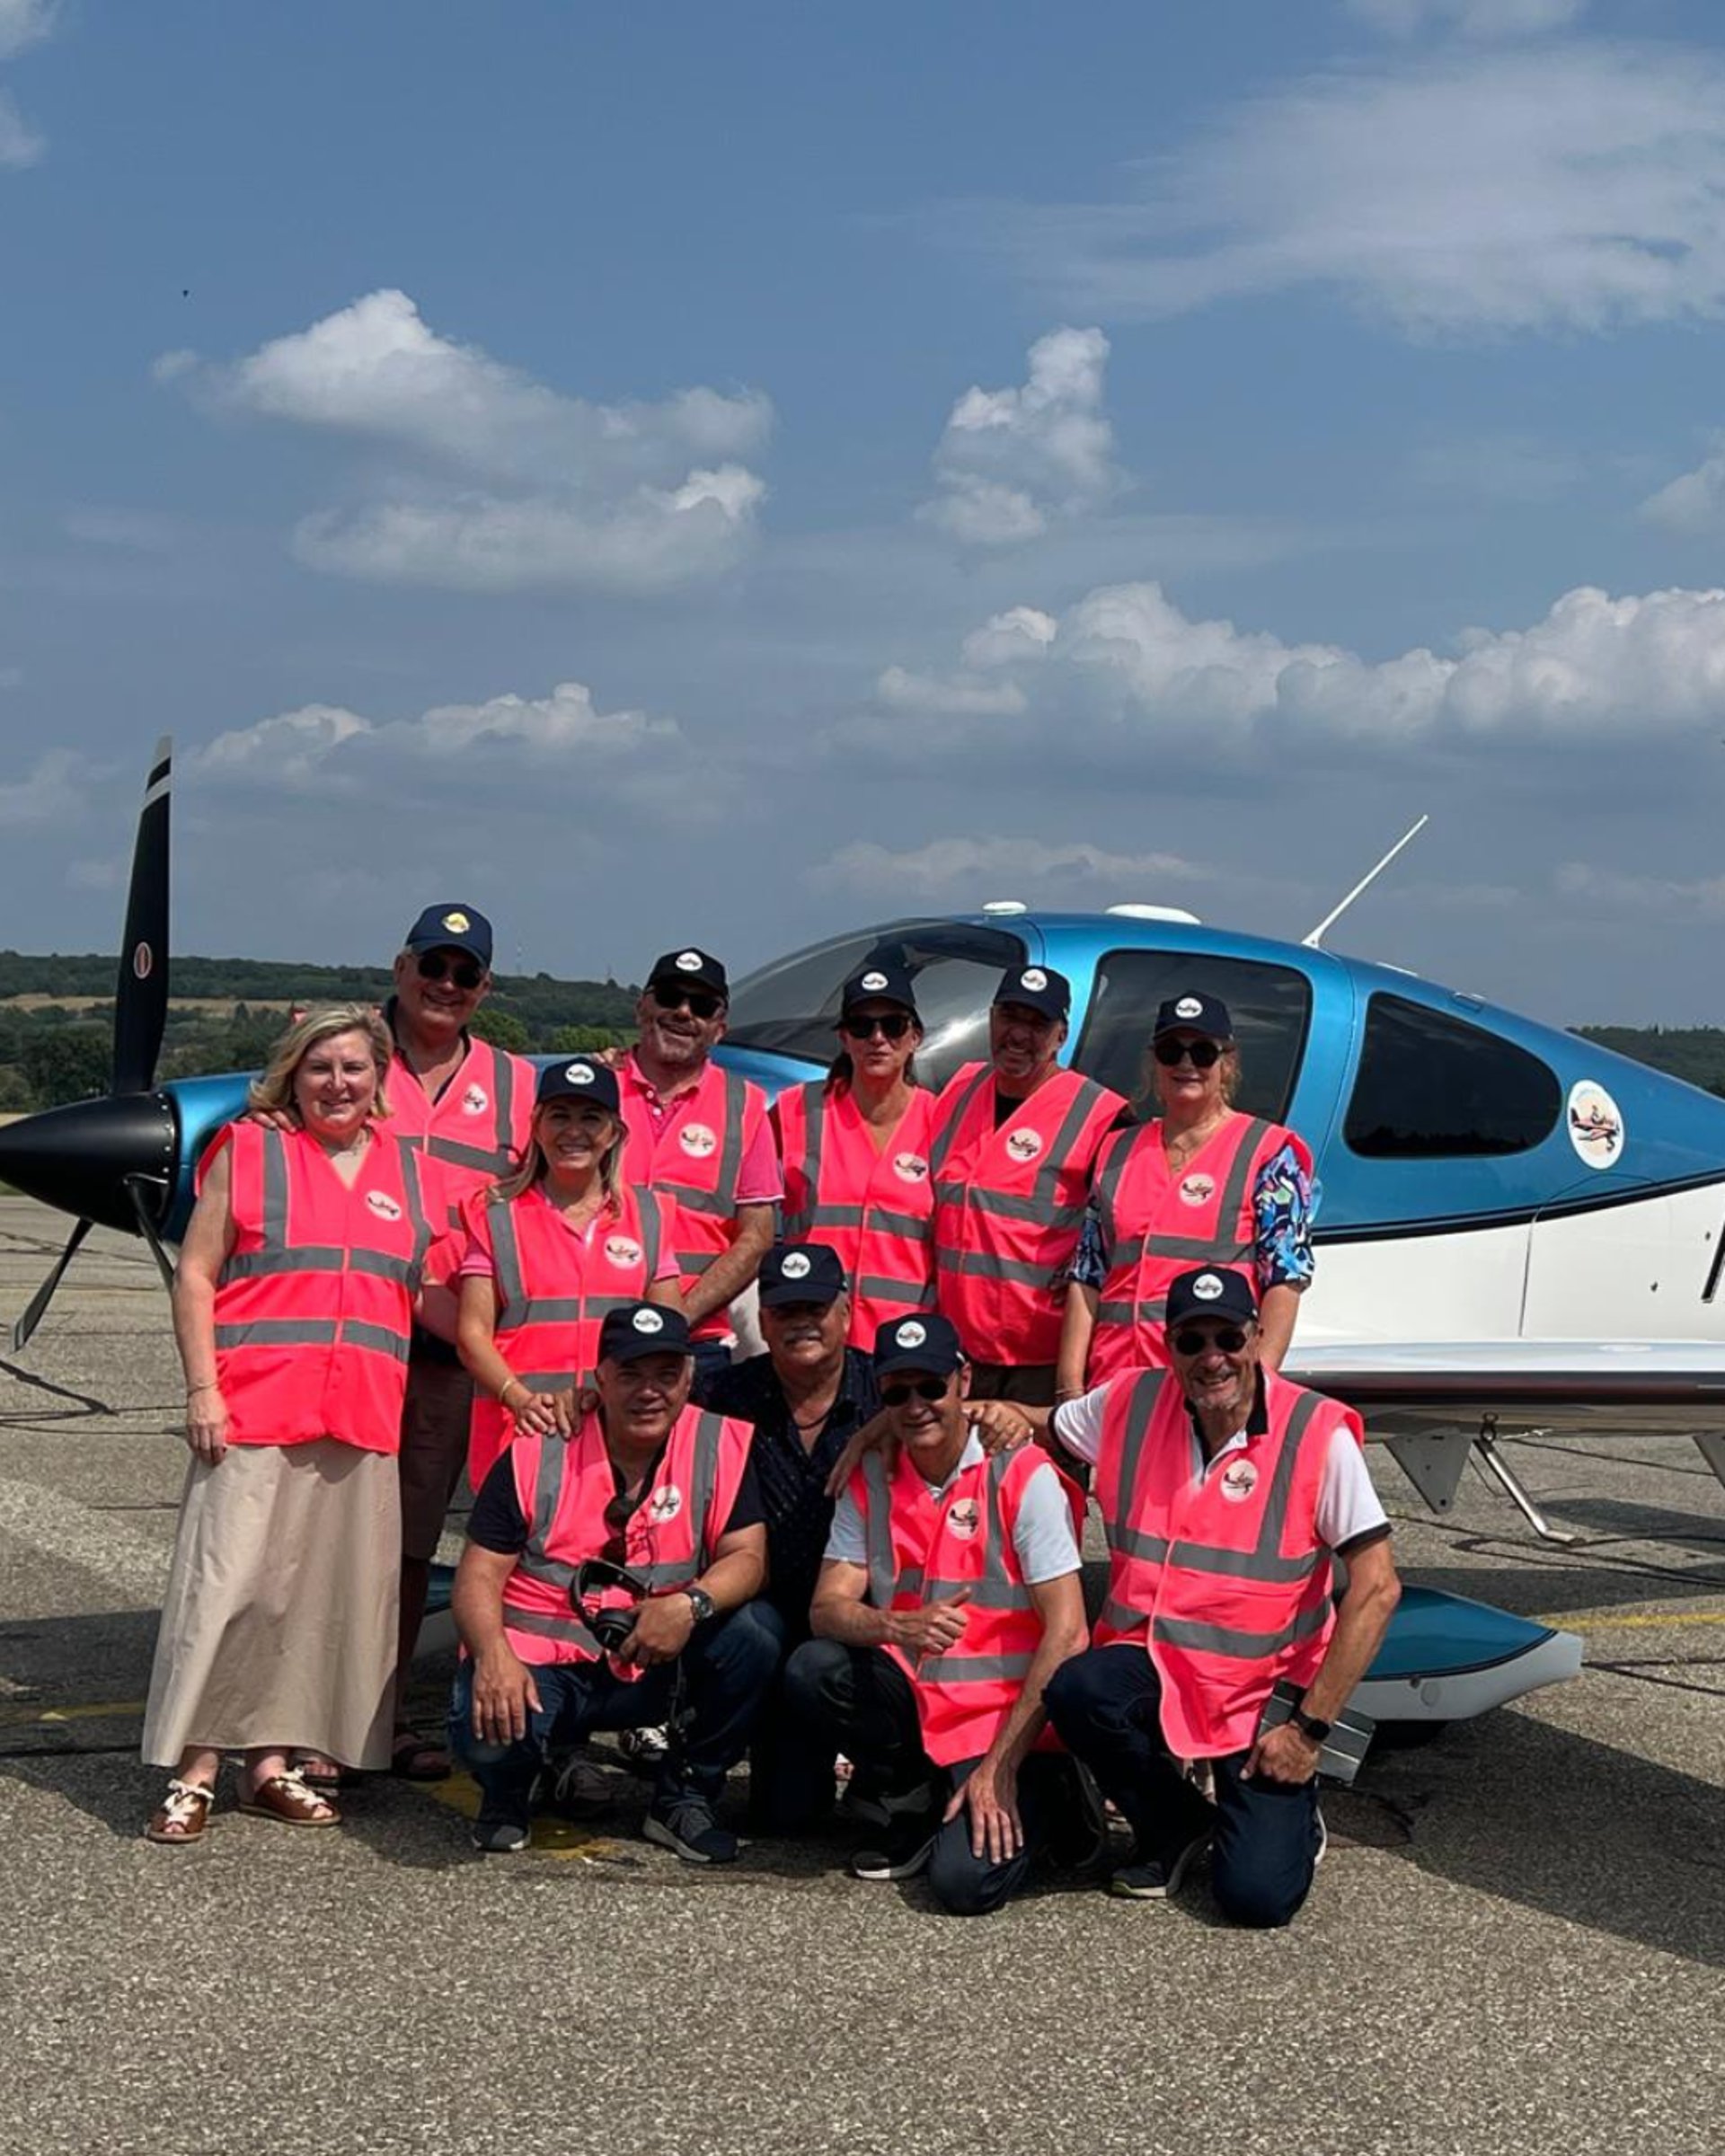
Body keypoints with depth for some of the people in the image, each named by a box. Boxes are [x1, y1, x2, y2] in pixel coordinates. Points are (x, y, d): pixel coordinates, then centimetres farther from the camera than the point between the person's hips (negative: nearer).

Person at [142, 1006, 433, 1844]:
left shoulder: (405, 1167, 15)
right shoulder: (249, 1151, 6)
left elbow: (429, 1295, 19)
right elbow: (195, 1276, 2)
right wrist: (203, 1389, -7)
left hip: (362, 1422, 4)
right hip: (254, 1414, -4)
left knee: (326, 1595, 4)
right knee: (228, 1584, -7)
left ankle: (272, 1760, 14)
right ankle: (195, 1770, -1)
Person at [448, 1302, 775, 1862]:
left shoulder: (722, 1447, -2)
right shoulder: (539, 1455, -5)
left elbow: (745, 1555, -6)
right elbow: (480, 1573, -6)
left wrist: (692, 1603, -29)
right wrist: (493, 1654, -27)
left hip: (657, 1669, 2)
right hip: (541, 1662, -2)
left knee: (749, 1643, -25)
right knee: (487, 1731, -33)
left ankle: (683, 1798, 1)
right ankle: (508, 1793, 10)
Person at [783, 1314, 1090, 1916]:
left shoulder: (1021, 1475, -11)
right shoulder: (870, 1480, 3)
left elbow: (1066, 1630, -15)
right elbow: (827, 1609, -5)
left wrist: (1000, 1765, -19)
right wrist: (897, 1627, -29)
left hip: (1003, 1720, -5)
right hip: (913, 1702, 5)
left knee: (965, 1882, -26)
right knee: (811, 1673, -22)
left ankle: (1030, 1793, 9)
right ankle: (916, 1805, 3)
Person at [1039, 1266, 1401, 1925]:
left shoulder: (1319, 1435, -14)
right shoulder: (1128, 1404, -3)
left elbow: (1376, 1589, -14)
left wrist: (1310, 1729, -16)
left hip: (1266, 1695, -3)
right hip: (1152, 1668, 3)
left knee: (1259, 1896, -19)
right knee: (1076, 1691, -32)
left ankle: (1294, 1818, 21)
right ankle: (1173, 1826, 1)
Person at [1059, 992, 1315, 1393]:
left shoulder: (1268, 1152, 6)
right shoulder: (1117, 1150, 19)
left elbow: (1285, 1278, -2)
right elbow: (1086, 1277, 16)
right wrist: (1070, 1384, 6)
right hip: (1114, 1382, 4)